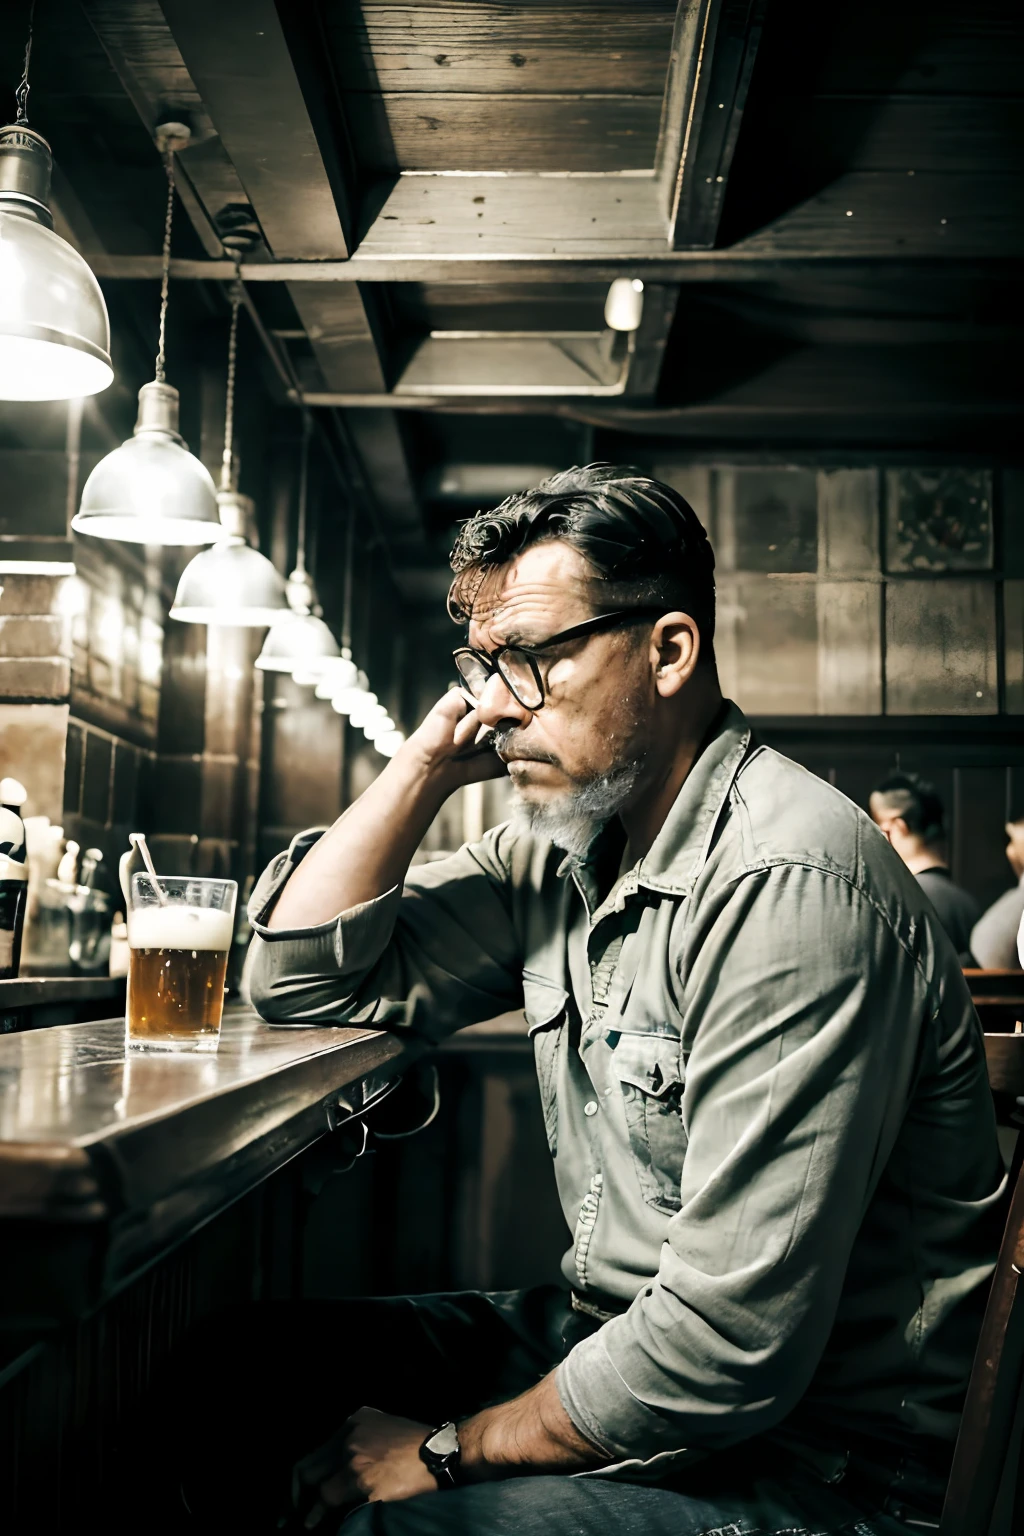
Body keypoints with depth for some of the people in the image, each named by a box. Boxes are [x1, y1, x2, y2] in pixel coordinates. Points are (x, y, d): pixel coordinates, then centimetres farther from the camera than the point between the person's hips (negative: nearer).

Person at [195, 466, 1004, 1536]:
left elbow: (726, 1349, -28)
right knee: (240, 1367, 2)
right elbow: (304, 981, 6)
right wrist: (432, 761, -6)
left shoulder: (788, 887, -26)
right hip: (612, 1335, 8)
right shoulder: (563, 848, 2)